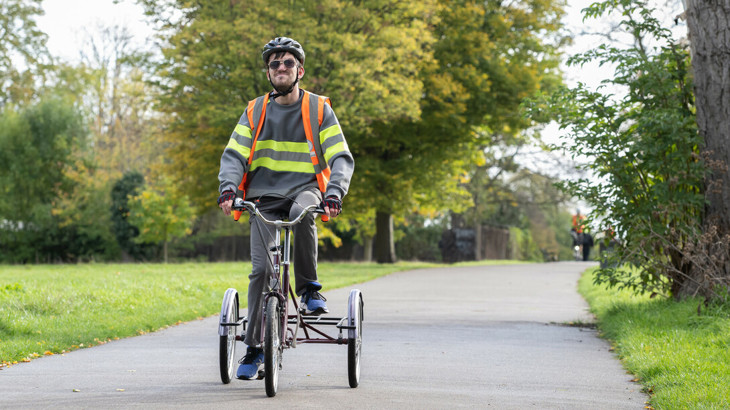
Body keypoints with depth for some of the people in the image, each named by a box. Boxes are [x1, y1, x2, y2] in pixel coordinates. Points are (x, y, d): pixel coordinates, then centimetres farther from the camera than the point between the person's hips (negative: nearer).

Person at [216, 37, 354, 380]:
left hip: (304, 189, -2)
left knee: (302, 211, -38)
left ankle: (309, 287, -19)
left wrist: (333, 196, -21)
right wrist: (228, 189, -18)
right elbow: (233, 155, 2)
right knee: (261, 269, -12)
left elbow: (341, 158, -3)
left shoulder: (319, 109, 4)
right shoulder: (255, 111, 10)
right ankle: (254, 348, -2)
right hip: (264, 197, 2)